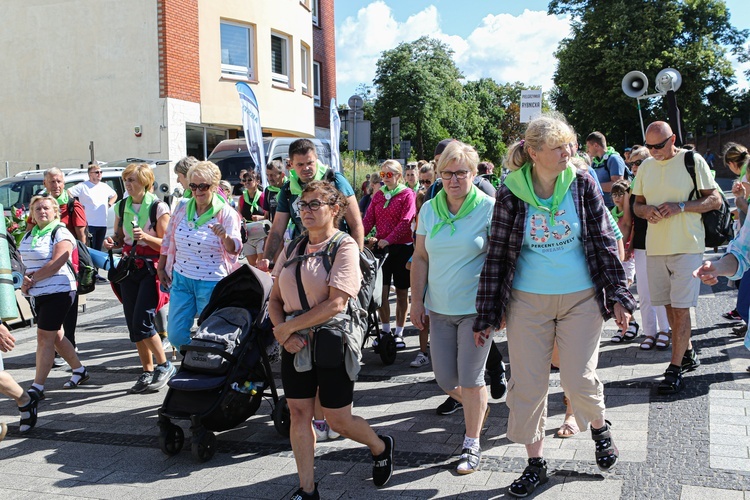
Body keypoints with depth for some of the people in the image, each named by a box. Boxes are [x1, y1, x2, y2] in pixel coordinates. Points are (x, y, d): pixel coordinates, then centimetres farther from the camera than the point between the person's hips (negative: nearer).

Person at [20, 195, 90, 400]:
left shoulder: (60, 233, -9)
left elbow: (56, 264, -19)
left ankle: (37, 387, -6)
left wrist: (33, 279, -15)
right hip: (37, 293, 8)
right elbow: (26, 261, 16)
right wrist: (25, 281, -3)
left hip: (58, 291, -8)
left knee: (45, 337, -9)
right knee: (55, 335, 14)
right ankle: (79, 370, 30)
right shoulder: (29, 235, 14)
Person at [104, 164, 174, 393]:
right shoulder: (121, 207, 8)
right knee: (133, 325, 6)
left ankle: (164, 366, 5)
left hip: (151, 269, -6)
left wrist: (145, 237, -24)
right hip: (129, 269, 6)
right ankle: (148, 372, 18)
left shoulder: (158, 207, -8)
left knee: (142, 322, -13)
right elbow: (119, 239, 18)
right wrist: (112, 243, -4)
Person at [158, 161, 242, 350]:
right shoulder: (182, 209, 5)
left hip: (212, 283, -4)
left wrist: (225, 237, -37)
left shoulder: (226, 213, -8)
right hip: (181, 280, 4)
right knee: (175, 334, 6)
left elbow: (234, 249, -17)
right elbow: (167, 240, 15)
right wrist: (161, 268, 17)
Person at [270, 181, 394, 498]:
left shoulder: (345, 247, -10)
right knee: (299, 413, 6)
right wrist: (284, 335, -9)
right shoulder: (292, 248, 8)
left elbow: (335, 304, -19)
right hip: (295, 344, 5)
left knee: (338, 419, 4)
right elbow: (275, 299, 9)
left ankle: (381, 448, 34)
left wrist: (287, 327, -15)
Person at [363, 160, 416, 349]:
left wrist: (388, 240, -23)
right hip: (381, 247, 4)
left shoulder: (407, 194, -4)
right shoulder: (378, 195, 10)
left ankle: (399, 332, 15)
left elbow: (405, 222, -14)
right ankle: (385, 330, 14)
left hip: (402, 247, -4)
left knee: (401, 292, 5)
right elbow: (369, 219, 4)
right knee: (381, 290, 1)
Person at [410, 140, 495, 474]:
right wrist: (417, 300, 4)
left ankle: (471, 445, 18)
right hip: (439, 308, 4)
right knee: (445, 379, 10)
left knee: (471, 378, 0)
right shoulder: (429, 209, 4)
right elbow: (420, 258, 8)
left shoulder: (489, 208, -7)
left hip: (475, 308, -4)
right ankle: (477, 408, 41)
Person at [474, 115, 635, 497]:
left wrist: (618, 295, -1)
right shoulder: (511, 194, -7)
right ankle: (535, 463, 23)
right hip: (528, 301, 0)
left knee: (579, 380, 0)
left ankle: (599, 428, 35)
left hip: (581, 299, 0)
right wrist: (487, 313, 0)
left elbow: (604, 242, 2)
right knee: (527, 384, 4)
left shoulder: (583, 185, -4)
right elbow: (497, 254, -2)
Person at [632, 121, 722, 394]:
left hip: (687, 246, -5)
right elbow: (637, 204, 17)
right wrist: (647, 211, -7)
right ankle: (688, 353, 31)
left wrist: (680, 206, -18)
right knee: (670, 305, 13)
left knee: (681, 308, -6)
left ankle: (675, 369, 1)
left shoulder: (693, 161, -5)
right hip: (655, 246, 5)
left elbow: (715, 200, -4)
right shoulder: (645, 167, 10)